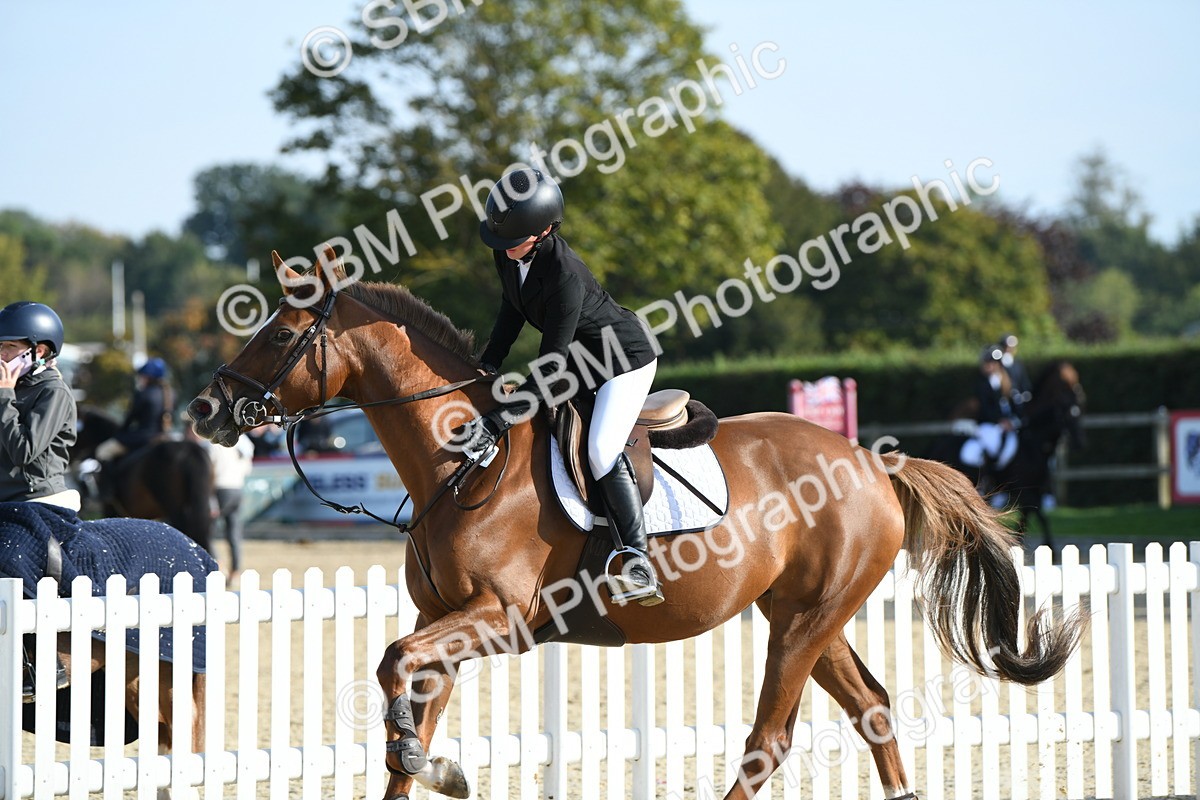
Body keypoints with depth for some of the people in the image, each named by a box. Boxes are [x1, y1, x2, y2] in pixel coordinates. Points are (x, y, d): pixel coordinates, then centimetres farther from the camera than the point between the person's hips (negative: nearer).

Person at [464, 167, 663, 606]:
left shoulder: (565, 276, -36)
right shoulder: (507, 251, -12)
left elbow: (549, 370, -33)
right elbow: (513, 307, 9)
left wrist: (498, 421, -35)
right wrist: (489, 364, 1)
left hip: (626, 359, -10)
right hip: (579, 357, 10)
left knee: (602, 450, -25)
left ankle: (639, 566, -26)